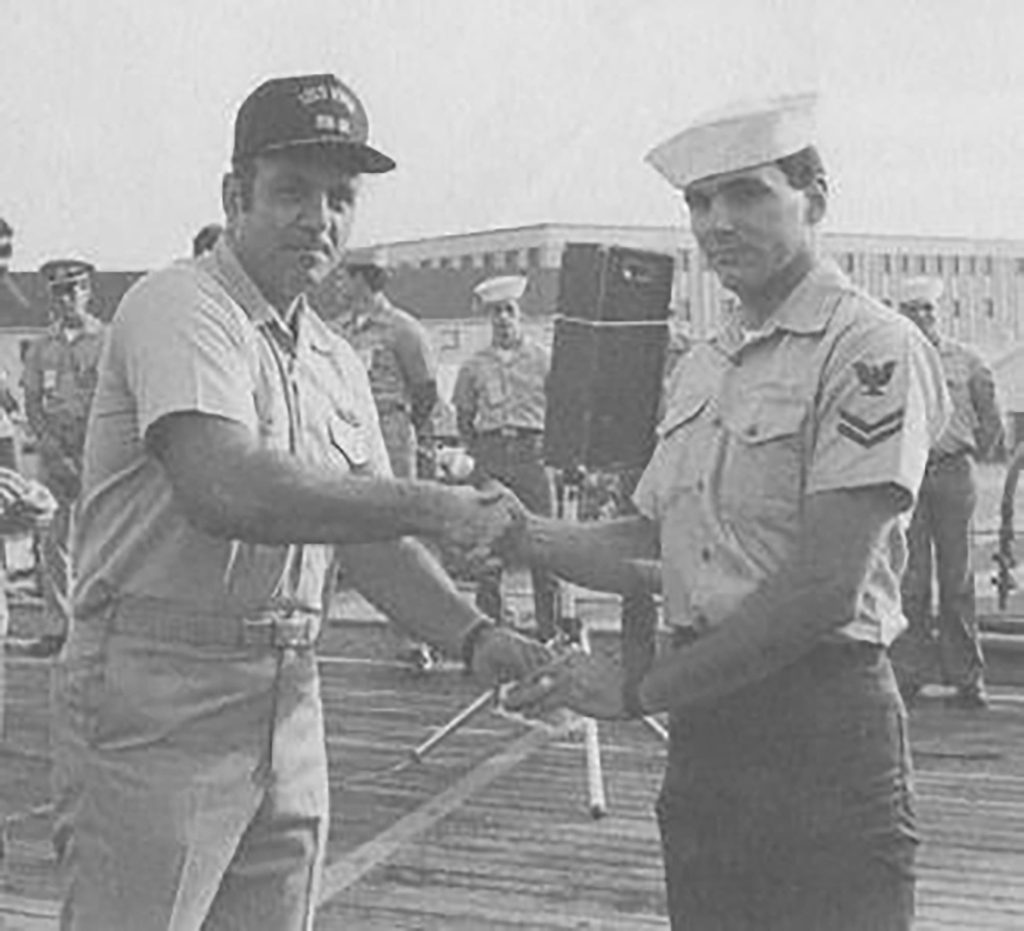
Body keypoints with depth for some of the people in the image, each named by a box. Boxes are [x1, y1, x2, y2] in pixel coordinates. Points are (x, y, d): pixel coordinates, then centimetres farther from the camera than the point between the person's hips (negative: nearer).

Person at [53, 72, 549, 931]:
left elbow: (367, 537, 15)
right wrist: (433, 506, -23)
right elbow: (225, 490, -28)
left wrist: (474, 637, -2)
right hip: (156, 705, -8)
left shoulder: (337, 364, 15)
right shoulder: (178, 309, -11)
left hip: (289, 701, 8)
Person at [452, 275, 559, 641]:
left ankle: (549, 630, 2)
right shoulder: (474, 366, 10)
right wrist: (478, 451, 6)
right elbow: (463, 416, 16)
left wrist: (549, 447, 0)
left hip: (532, 452, -1)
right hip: (490, 455, 1)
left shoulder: (542, 360, 7)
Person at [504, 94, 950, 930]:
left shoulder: (873, 350, -11)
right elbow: (646, 549, 17)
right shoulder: (698, 369, 15)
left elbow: (824, 587, -18)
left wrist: (638, 692, -14)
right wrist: (521, 538, 0)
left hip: (820, 727, -7)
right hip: (701, 723, 7)